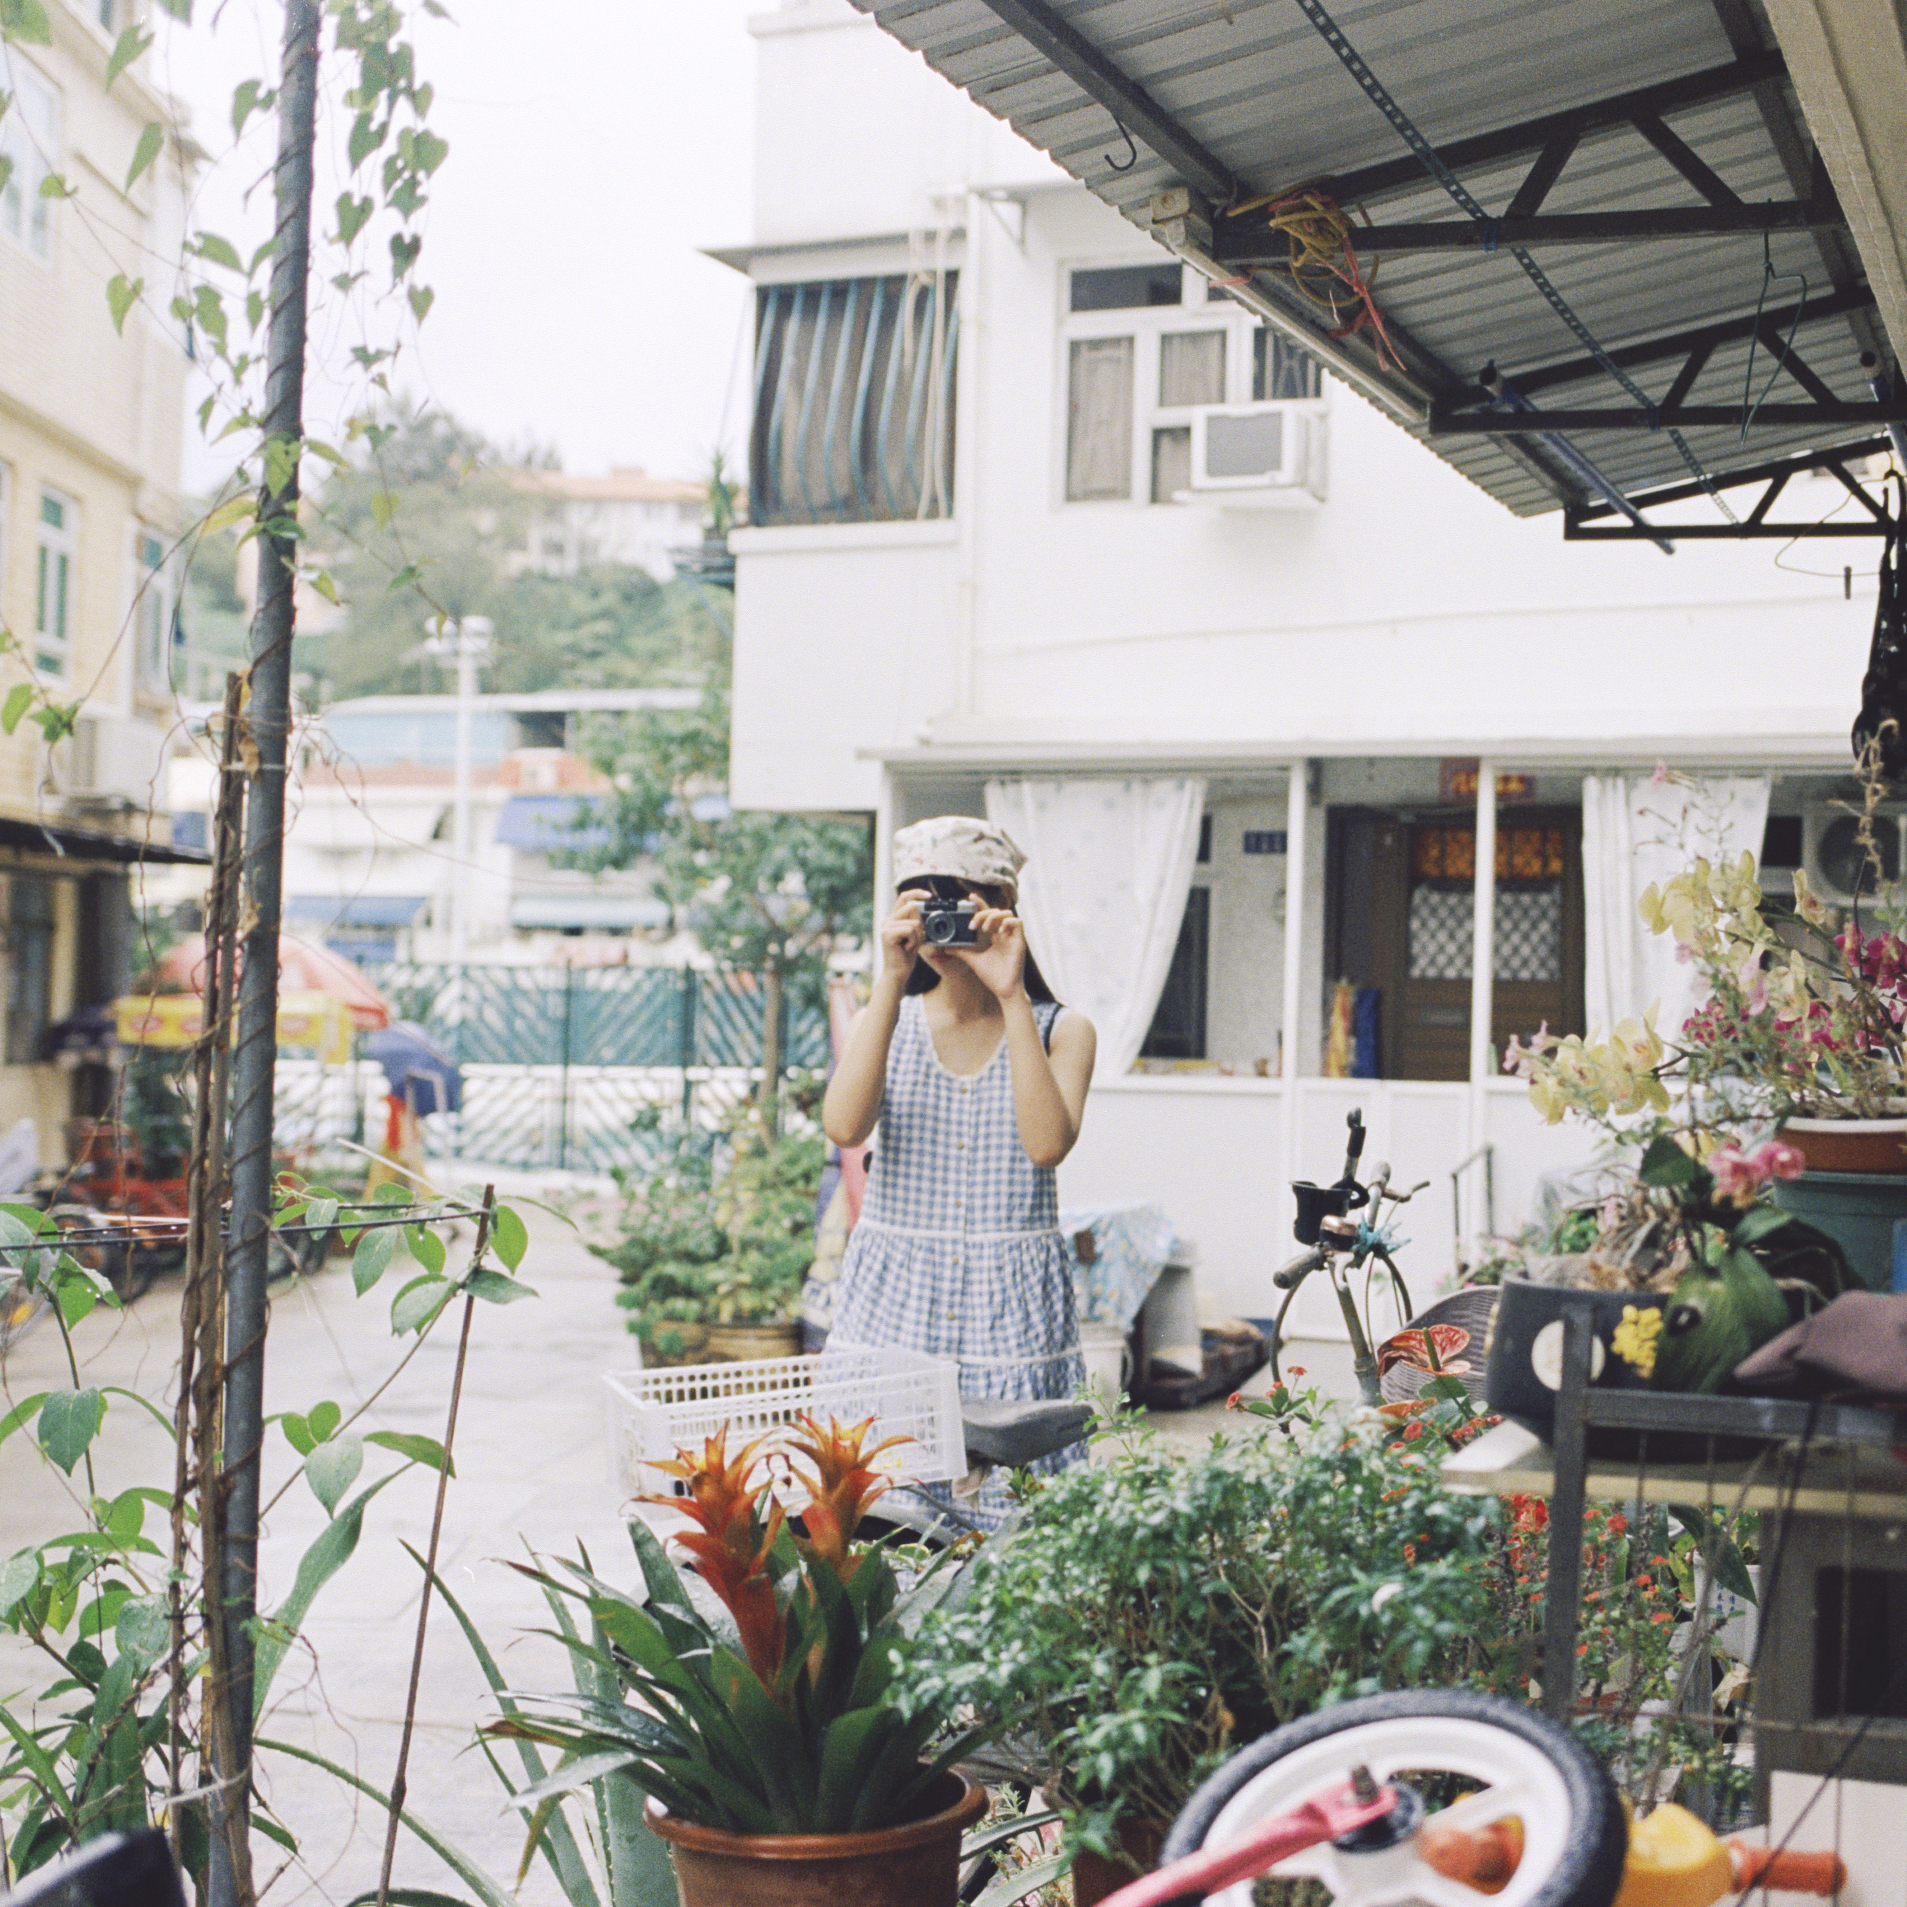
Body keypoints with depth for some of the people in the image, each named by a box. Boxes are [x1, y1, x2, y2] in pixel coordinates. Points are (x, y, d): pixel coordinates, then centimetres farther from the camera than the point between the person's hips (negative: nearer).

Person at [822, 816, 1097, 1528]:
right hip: (894, 1305, 1)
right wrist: (891, 984, -14)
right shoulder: (884, 1020, 8)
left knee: (1010, 1516, -3)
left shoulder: (1060, 1030, 4)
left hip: (1012, 1309, -1)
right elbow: (845, 1127, -12)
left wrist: (1012, 998, -16)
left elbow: (1048, 1144, -16)